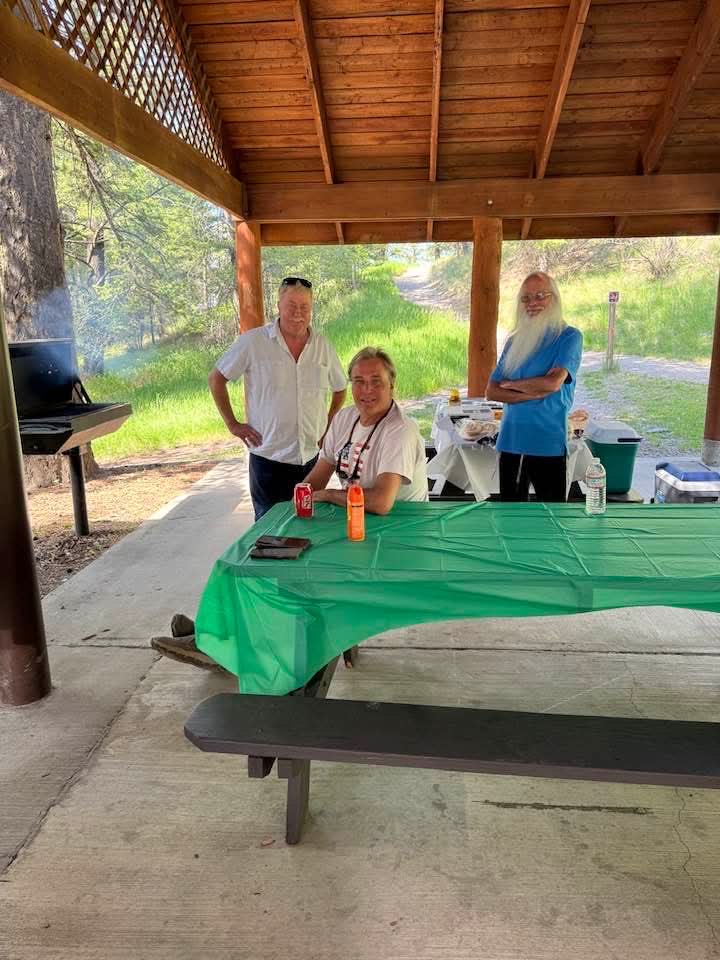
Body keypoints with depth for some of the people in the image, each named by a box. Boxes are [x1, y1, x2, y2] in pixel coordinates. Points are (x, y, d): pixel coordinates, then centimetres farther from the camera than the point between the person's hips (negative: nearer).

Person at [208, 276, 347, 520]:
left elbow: (340, 389, 21)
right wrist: (232, 423, -2)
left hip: (313, 457, 4)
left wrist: (329, 425, 10)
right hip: (268, 457, -3)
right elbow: (216, 379, 3)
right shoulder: (252, 342, -6)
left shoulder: (322, 345, 6)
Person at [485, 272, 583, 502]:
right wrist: (531, 393, -11)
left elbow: (553, 382, -18)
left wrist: (511, 384, -4)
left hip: (549, 445, -4)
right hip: (511, 441, 5)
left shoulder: (569, 336, -2)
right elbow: (491, 391, 5)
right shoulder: (515, 340, 11)